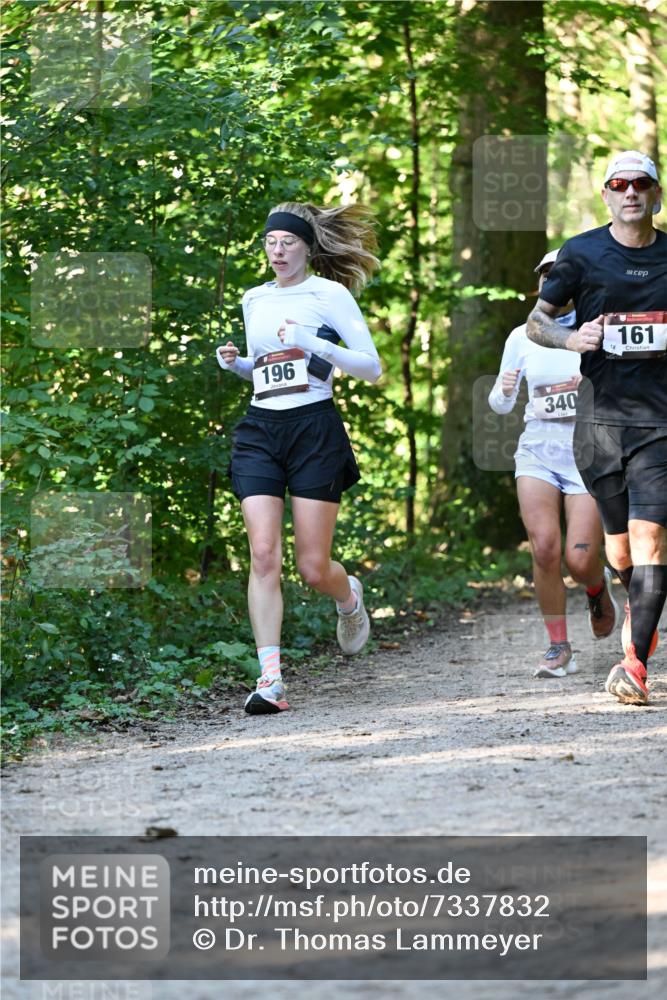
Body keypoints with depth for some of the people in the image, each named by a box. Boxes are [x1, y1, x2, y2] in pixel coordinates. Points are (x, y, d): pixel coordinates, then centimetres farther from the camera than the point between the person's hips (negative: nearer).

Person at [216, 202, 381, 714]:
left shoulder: (330, 294, -1)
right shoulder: (254, 299, 15)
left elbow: (372, 367, -4)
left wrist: (314, 344, -17)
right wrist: (235, 362, 6)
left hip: (314, 428, -4)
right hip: (259, 430, 4)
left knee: (313, 567, -3)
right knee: (264, 555, -12)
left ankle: (349, 596, 35)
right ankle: (270, 680, -15)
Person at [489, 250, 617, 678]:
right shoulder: (523, 337, 7)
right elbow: (501, 405, 12)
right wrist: (504, 390, -11)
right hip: (538, 449, 2)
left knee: (580, 560, -11)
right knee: (545, 548, -16)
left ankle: (599, 587, 27)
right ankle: (560, 648, -2)